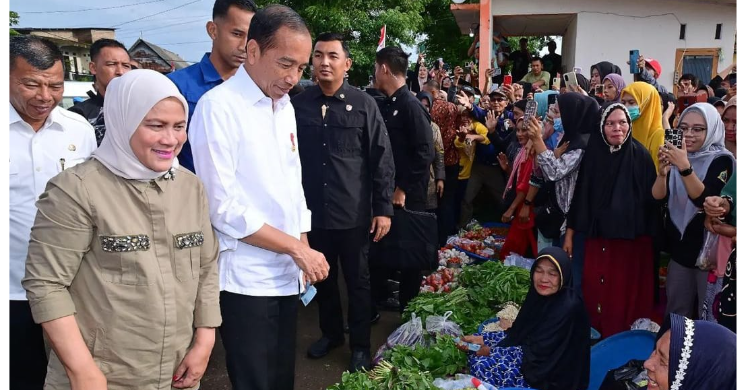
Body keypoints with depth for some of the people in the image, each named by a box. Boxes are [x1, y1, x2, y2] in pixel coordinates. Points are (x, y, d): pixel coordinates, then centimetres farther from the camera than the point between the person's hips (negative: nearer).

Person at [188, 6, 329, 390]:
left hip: (287, 273, 7)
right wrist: (296, 248, -14)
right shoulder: (218, 106, -15)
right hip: (245, 278, -7)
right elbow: (222, 207, -18)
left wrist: (304, 250, 8)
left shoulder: (285, 106, 9)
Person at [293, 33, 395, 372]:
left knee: (357, 280, 9)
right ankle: (330, 332, 38)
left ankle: (360, 345, 26)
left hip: (353, 211, -2)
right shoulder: (298, 104, 2)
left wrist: (383, 207, -6)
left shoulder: (363, 104, -5)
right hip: (313, 211, 3)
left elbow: (382, 158, -4)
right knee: (323, 277, 17)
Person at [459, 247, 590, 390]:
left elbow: (537, 352, -24)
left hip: (551, 378, -8)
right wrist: (482, 339, -4)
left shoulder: (568, 308, -27)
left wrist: (492, 351, -16)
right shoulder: (540, 294, -2)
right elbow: (521, 332, 6)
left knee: (481, 365, -16)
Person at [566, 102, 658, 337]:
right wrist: (569, 233, 7)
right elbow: (580, 196, 5)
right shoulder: (592, 154, 2)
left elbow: (651, 198, -4)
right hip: (597, 236, 2)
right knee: (594, 293, 8)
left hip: (631, 238, -2)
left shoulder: (640, 156, -5)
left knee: (624, 297, 5)